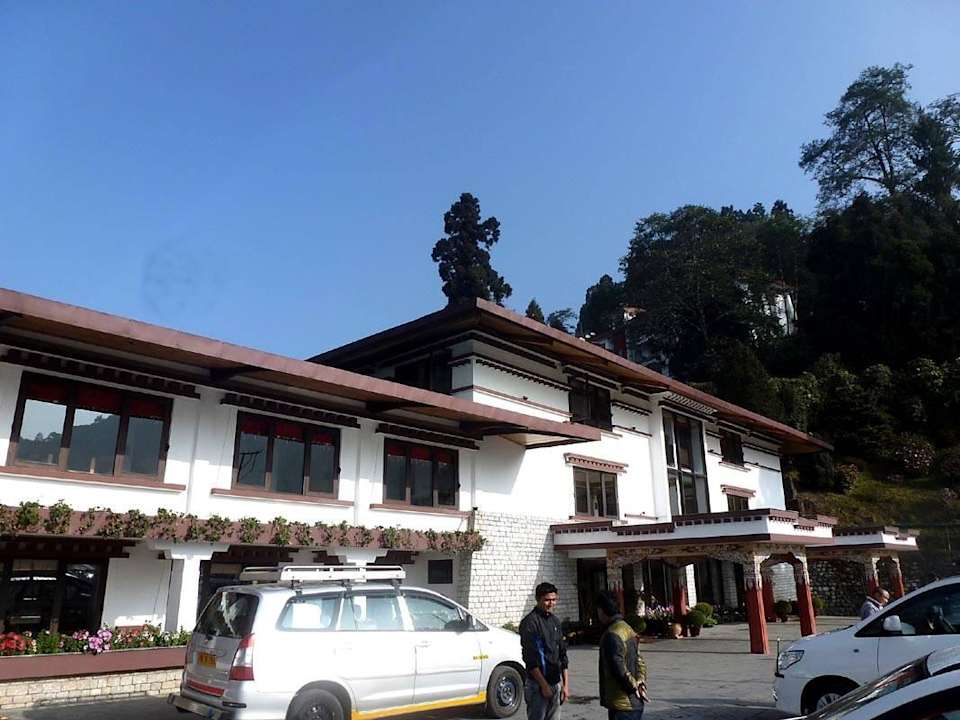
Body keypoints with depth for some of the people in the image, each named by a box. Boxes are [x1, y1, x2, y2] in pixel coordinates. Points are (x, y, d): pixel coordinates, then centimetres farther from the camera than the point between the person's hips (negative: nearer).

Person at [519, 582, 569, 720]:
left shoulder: (555, 621, 11)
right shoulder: (530, 622, -11)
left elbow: (562, 655, 14)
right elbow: (530, 658, -15)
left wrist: (566, 684, 9)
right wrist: (544, 685, -15)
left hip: (556, 684, 7)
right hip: (538, 685, -6)